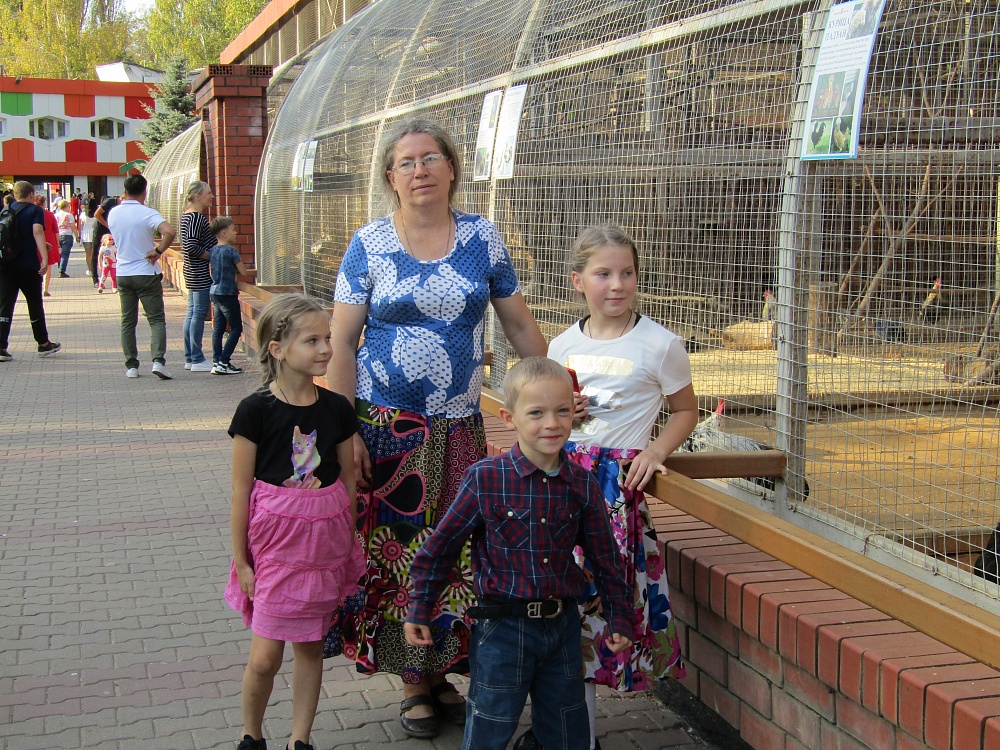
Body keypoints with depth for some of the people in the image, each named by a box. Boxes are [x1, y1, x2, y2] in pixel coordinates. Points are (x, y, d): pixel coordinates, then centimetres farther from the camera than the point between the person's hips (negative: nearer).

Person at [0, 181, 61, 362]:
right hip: (28, 265, -4)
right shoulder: (35, 210, -3)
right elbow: (37, 233, -17)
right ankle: (43, 344, 21)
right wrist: (44, 258, -25)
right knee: (35, 305, 10)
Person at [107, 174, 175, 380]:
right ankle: (158, 360, -15)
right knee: (156, 319, 0)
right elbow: (169, 232, -29)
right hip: (146, 273, -4)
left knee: (128, 322, 11)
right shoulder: (147, 213, -13)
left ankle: (131, 365, 10)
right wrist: (158, 251, -16)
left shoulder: (113, 213, 3)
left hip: (123, 274, 4)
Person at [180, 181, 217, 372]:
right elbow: (192, 246, -25)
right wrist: (210, 256, -13)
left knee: (192, 313, 12)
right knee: (199, 313, -6)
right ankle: (197, 360, -2)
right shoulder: (196, 217, -17)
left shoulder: (187, 216, 14)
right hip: (200, 273, -10)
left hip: (192, 272, 10)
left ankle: (189, 359, 17)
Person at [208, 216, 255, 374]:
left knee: (218, 329, 10)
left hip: (215, 293, 8)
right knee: (236, 328, -1)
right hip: (227, 294, -8)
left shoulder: (213, 250, 9)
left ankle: (216, 362, 9)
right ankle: (223, 362, -6)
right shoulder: (231, 250, -13)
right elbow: (244, 272, -9)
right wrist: (258, 272, 9)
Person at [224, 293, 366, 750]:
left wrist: (348, 544, 11)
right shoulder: (256, 411, -11)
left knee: (310, 645, 13)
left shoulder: (337, 409, 0)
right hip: (274, 541, -3)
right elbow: (241, 491, -8)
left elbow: (348, 481, 8)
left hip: (325, 541, 3)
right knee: (265, 656, 0)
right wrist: (241, 560, -6)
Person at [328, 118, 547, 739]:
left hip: (459, 427, 2)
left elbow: (521, 325, 10)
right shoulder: (370, 244, -2)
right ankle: (413, 685, 18)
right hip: (386, 427, -2)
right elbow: (342, 342, -3)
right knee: (394, 551, 2)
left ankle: (443, 672, 23)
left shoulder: (483, 238, 4)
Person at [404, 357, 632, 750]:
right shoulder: (485, 479, -13)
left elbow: (605, 556, 7)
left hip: (563, 625, 3)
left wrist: (619, 618, 9)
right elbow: (440, 546, -4)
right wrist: (420, 611, -1)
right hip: (503, 628, -3)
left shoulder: (583, 484, -4)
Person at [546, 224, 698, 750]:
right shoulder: (562, 346, 10)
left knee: (599, 593, -7)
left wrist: (656, 451, -8)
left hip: (618, 483, -3)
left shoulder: (660, 345, -1)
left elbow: (686, 412, 9)